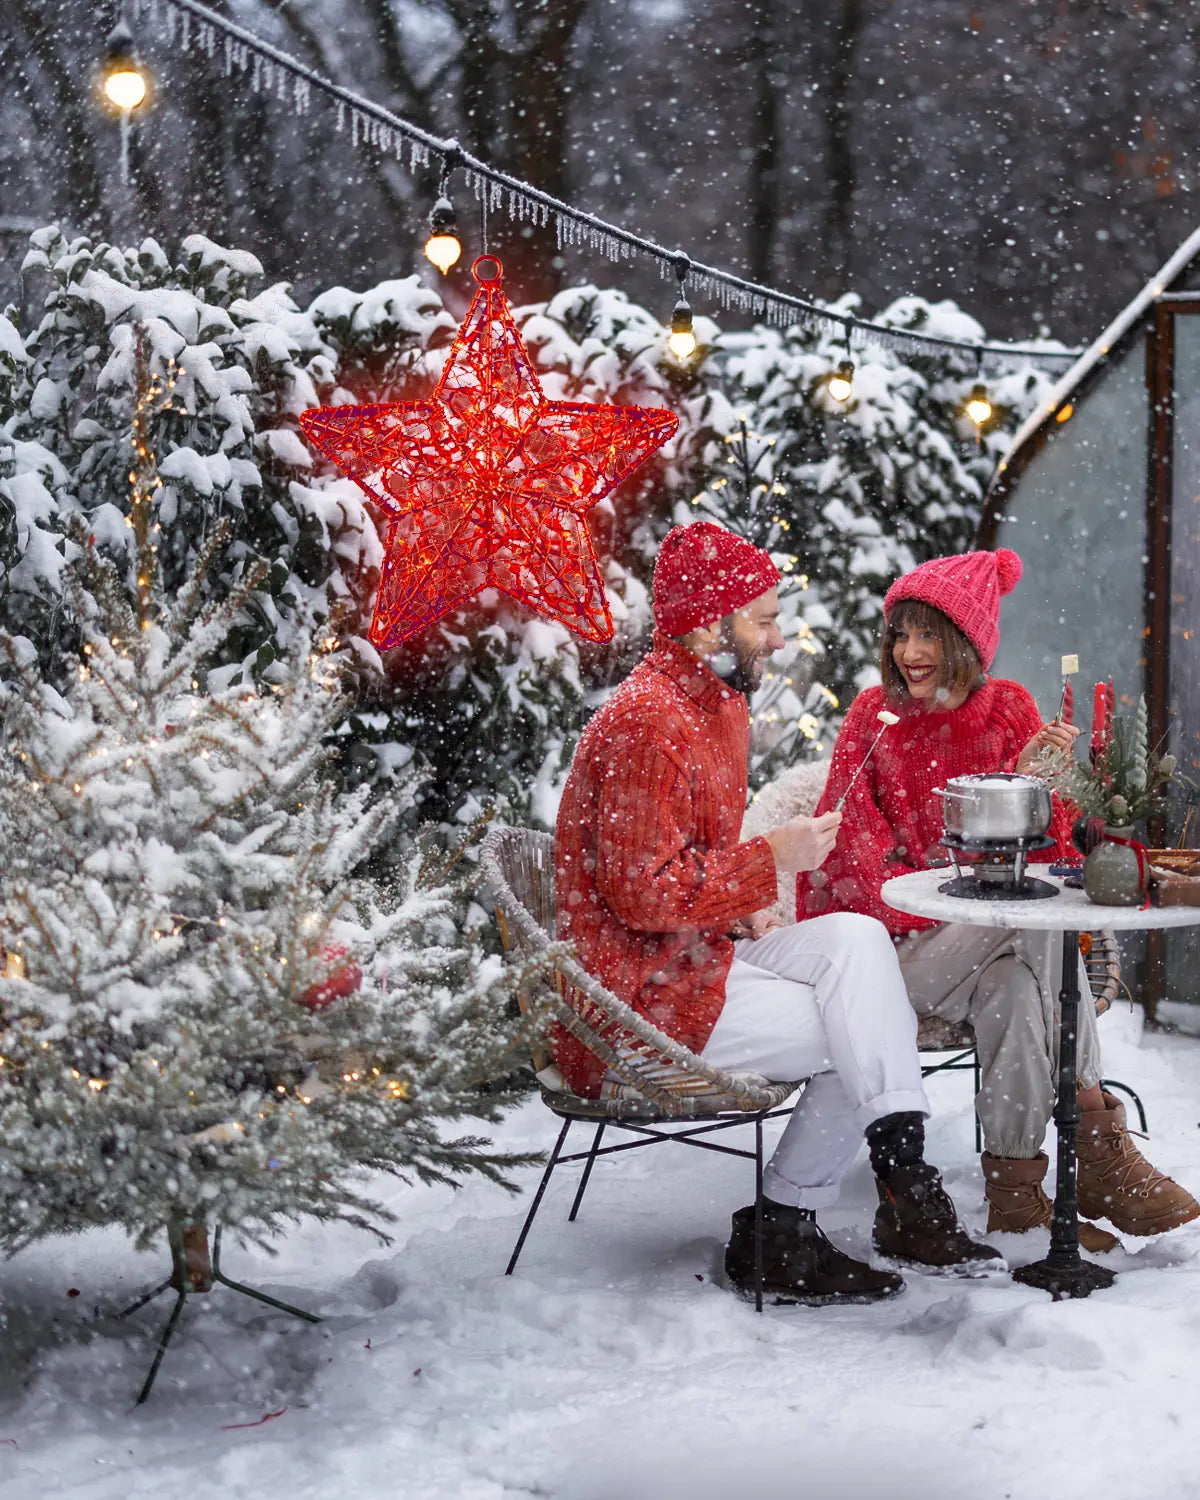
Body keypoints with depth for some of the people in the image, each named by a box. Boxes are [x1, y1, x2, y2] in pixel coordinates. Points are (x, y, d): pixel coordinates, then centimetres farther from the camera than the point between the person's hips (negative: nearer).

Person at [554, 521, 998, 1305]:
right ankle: (776, 1235, 0)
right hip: (638, 997, -9)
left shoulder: (718, 703, 14)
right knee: (855, 1039, -11)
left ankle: (904, 1179, -17)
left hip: (700, 952, 9)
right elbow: (645, 893, -25)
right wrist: (772, 859, -17)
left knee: (857, 939, -10)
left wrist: (743, 910, 8)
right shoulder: (648, 723, -21)